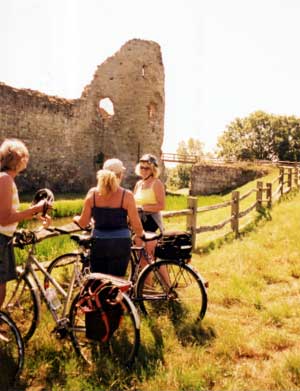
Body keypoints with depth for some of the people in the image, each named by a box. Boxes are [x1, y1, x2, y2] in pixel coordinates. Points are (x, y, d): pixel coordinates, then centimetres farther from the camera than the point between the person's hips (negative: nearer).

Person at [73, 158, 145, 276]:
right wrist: (141, 234, 15)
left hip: (98, 244, 3)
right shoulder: (126, 195, -9)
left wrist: (75, 218, 24)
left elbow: (83, 223, 2)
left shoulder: (92, 193, -2)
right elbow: (136, 225, -7)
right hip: (120, 244, -2)